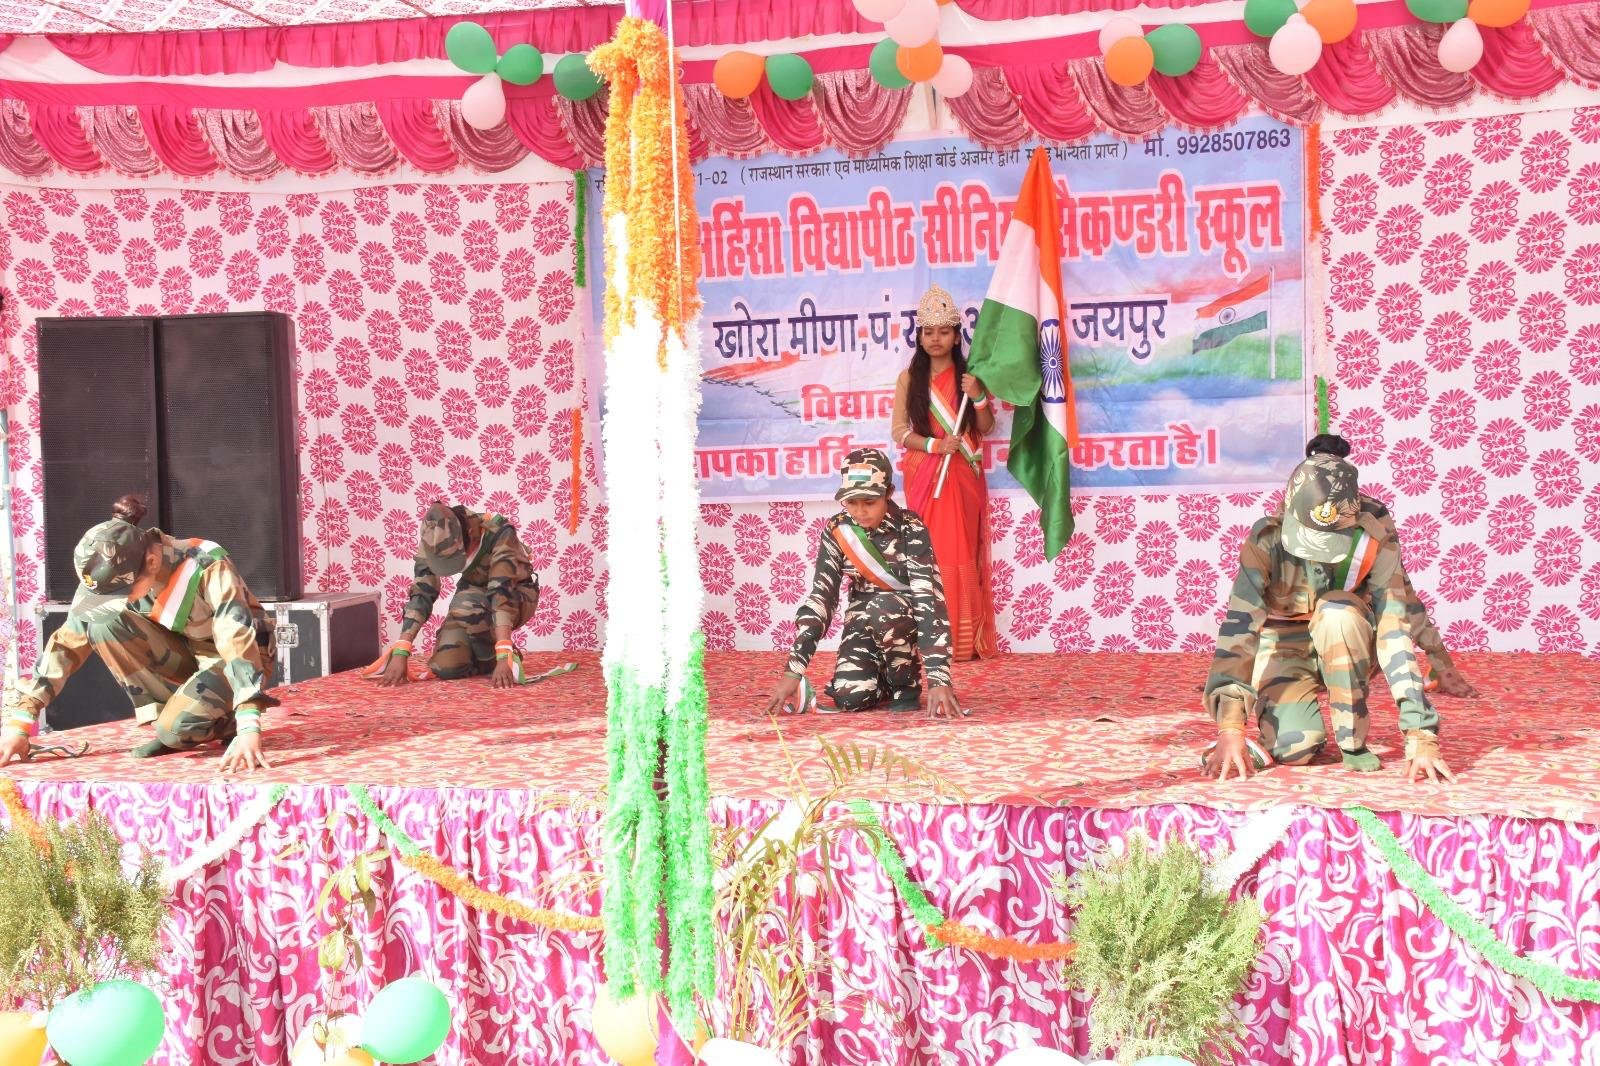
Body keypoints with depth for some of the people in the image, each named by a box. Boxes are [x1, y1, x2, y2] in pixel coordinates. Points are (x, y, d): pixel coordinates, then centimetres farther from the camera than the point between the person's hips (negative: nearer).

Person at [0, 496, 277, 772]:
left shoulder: (207, 566, -31)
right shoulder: (110, 574, -16)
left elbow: (238, 642, -38)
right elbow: (67, 641, -14)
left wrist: (249, 730, -49)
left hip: (230, 656, -5)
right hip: (183, 653, 6)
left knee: (177, 728, -32)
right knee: (103, 622, -21)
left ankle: (228, 721, 1)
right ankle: (170, 712, -7)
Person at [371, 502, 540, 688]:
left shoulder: (499, 533, -34)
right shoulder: (433, 538, -21)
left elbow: (501, 593, -42)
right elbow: (421, 594, -24)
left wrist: (503, 658, -50)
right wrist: (400, 654, -33)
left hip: (517, 595, -4)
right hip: (476, 594, 4)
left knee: (465, 604, -35)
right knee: (446, 667, -19)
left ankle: (502, 658, -12)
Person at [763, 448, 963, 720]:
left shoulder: (911, 530, -22)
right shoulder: (837, 530, -11)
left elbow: (928, 598, -31)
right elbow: (820, 597, -13)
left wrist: (939, 679, -41)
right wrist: (793, 671, -24)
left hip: (906, 618, -3)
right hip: (863, 619, 3)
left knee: (883, 608, -37)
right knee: (850, 697, -23)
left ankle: (907, 684, -11)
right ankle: (887, 678, 13)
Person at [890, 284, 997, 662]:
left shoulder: (968, 375, 4)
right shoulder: (909, 378, 3)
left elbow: (985, 428, 6)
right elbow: (899, 431, 0)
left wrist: (979, 397, -12)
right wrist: (934, 444, -15)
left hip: (963, 476, 0)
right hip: (924, 477, 0)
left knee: (962, 553, -1)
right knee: (928, 553, -1)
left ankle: (966, 641, 2)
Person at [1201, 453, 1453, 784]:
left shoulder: (1376, 543, -25)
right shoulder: (1266, 539, -27)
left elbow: (1395, 633, -28)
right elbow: (1239, 626, -34)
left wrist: (1422, 737, -35)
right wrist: (1230, 728, -42)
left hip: (1345, 652, 1)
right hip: (1286, 646, -1)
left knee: (1337, 611, -34)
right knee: (1293, 748, -28)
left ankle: (1353, 741, -17)